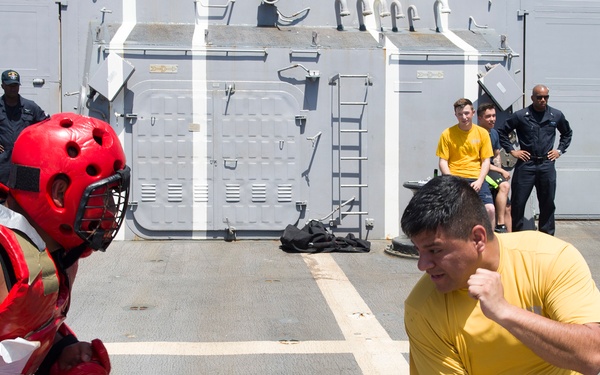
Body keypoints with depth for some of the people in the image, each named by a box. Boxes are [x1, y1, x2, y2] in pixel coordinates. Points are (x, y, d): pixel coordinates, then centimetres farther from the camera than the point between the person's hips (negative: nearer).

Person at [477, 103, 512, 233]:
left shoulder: (494, 133, 14)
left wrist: (500, 171, 7)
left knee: (506, 207, 3)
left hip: (493, 171, 9)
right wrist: (501, 171, -9)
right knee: (504, 185, -32)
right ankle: (500, 226, -30)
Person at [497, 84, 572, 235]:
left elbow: (567, 133, 23)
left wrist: (560, 150, 12)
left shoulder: (556, 115, 6)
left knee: (547, 203, 9)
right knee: (518, 202, 0)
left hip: (547, 165, 2)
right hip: (526, 164, -2)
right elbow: (502, 132, 6)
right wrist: (511, 150, 0)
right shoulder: (520, 115, -2)